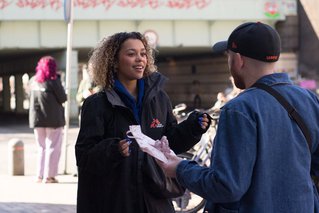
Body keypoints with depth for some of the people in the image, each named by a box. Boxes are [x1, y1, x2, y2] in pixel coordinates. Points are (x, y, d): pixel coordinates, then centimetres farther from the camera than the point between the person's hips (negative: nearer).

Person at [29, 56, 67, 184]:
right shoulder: (53, 81, -14)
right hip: (53, 119, -5)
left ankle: (40, 175, 12)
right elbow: (63, 98, -9)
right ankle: (49, 176, -1)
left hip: (37, 119, 5)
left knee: (41, 148, 15)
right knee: (53, 147, 2)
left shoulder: (33, 81, 3)